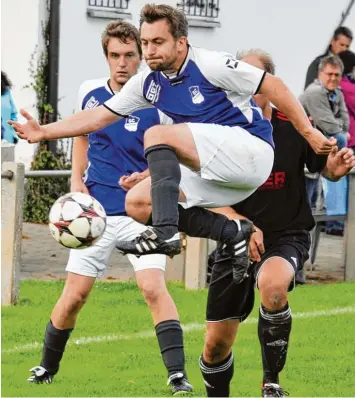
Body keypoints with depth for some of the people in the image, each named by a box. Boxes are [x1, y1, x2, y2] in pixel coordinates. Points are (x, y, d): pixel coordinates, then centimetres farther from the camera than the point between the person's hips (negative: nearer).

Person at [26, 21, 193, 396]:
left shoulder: (155, 105, -10)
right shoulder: (89, 93, 2)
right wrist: (76, 180, 9)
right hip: (96, 211, 3)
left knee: (153, 287, -19)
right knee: (74, 294, 2)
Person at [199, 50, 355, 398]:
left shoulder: (293, 127, -10)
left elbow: (324, 167, 4)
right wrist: (241, 223, -26)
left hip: (287, 236, -3)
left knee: (272, 283, -38)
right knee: (216, 344, 4)